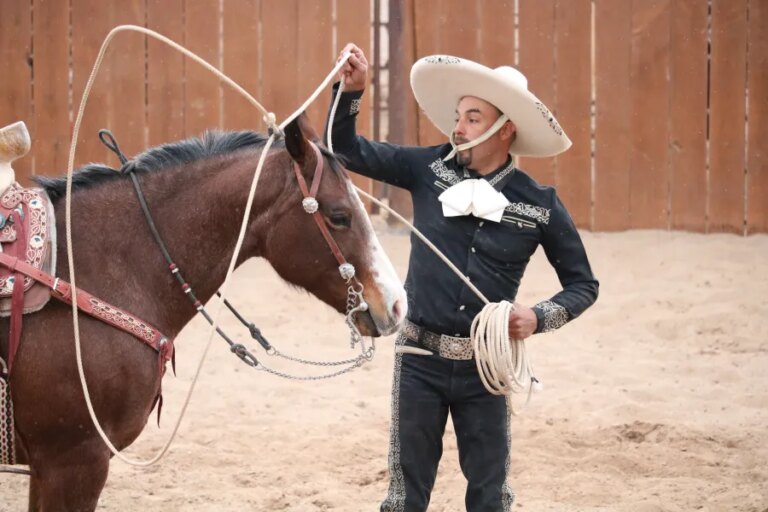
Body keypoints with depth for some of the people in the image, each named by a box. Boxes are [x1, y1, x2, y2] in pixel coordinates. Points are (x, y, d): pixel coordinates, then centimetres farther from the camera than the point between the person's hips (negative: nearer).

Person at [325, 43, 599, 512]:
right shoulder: (429, 170, -1)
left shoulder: (540, 205, -5)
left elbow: (583, 284, 3)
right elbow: (348, 152, 1)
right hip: (420, 359, 1)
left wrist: (539, 317, -14)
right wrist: (351, 91, -14)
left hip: (484, 366, -1)